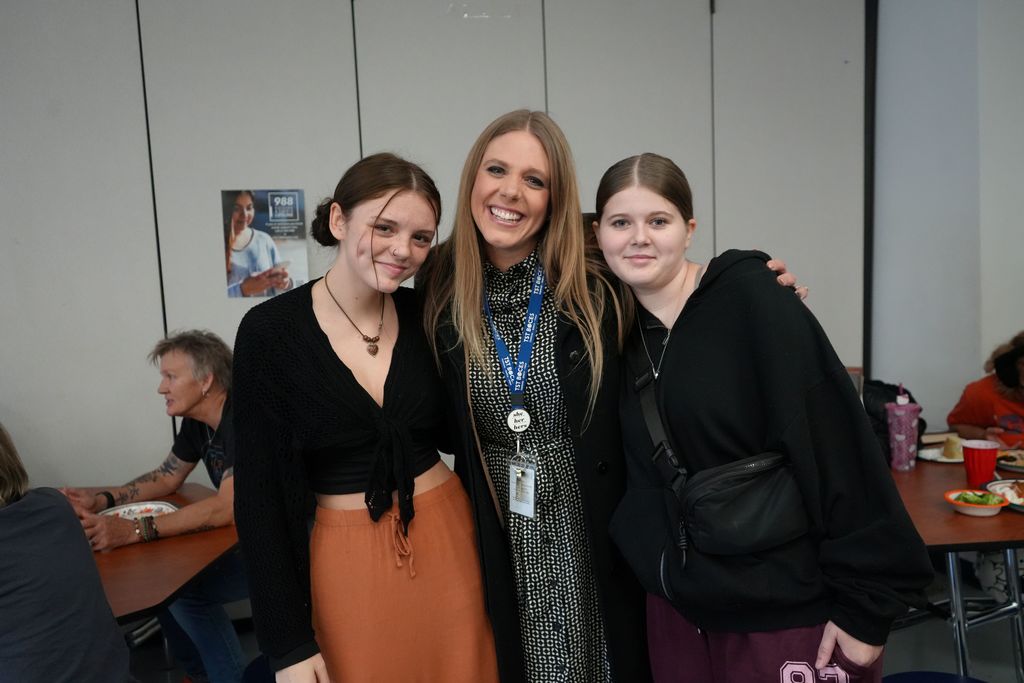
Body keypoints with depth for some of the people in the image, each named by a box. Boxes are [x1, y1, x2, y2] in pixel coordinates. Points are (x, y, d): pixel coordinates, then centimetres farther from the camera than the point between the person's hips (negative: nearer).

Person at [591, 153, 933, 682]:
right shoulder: (622, 332, 2)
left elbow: (839, 449, -17)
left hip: (791, 610, -4)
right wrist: (658, 571, -1)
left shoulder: (752, 301, -14)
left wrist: (864, 605, -16)